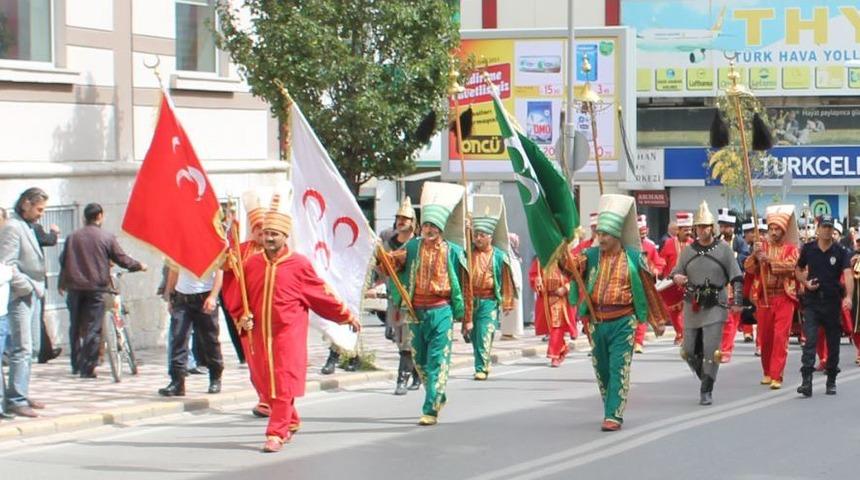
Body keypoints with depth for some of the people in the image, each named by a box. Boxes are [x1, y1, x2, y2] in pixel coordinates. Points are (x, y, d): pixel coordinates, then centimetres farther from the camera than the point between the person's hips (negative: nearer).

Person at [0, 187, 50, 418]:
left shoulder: (28, 227, 17)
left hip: (31, 295, 10)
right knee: (22, 349, -12)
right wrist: (27, 287, -16)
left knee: (26, 349, 13)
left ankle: (21, 395, 19)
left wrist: (37, 288, 13)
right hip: (20, 297, -10)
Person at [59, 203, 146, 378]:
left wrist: (62, 284, 24)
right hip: (96, 288, -3)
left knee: (75, 327, 14)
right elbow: (122, 259, -2)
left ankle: (76, 364, 19)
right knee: (93, 328, -1)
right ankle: (87, 368, -6)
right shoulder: (107, 237, -5)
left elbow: (63, 261, 11)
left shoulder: (73, 237, 6)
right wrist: (139, 266, 16)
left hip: (75, 287, 3)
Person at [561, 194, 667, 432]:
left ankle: (614, 415, -7)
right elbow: (572, 266, -14)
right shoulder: (591, 256, 5)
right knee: (602, 369, 13)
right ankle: (611, 409, 30)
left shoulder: (633, 258, -1)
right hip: (597, 321, 4)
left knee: (619, 370, -7)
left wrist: (657, 320, 10)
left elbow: (648, 289, 6)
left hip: (622, 322, -4)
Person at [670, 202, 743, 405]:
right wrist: (676, 278, -11)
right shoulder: (688, 251, 9)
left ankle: (706, 391, -3)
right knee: (689, 350, 5)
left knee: (711, 350, -10)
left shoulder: (723, 249, 1)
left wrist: (737, 301, -6)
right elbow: (676, 273, 14)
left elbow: (736, 278, 3)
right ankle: (706, 378, 29)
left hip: (715, 307, -3)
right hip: (692, 307, 3)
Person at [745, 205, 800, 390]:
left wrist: (769, 260, -23)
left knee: (780, 337, -9)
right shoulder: (761, 247, 11)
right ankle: (767, 372, 23)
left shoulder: (791, 249, 4)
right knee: (765, 337, 8)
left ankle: (776, 376, -10)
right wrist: (754, 255, -16)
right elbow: (749, 268, 2)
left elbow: (790, 265, -15)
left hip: (784, 298, -3)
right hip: (764, 297, 3)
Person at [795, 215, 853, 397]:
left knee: (833, 343, 8)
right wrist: (805, 282, -5)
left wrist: (849, 297, -32)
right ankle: (806, 381, -19)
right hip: (812, 302, 0)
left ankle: (831, 382, 22)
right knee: (810, 341, -13)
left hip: (833, 302, 0)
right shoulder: (808, 249, 3)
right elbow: (799, 270, 17)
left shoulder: (841, 251, -2)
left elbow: (848, 274, -16)